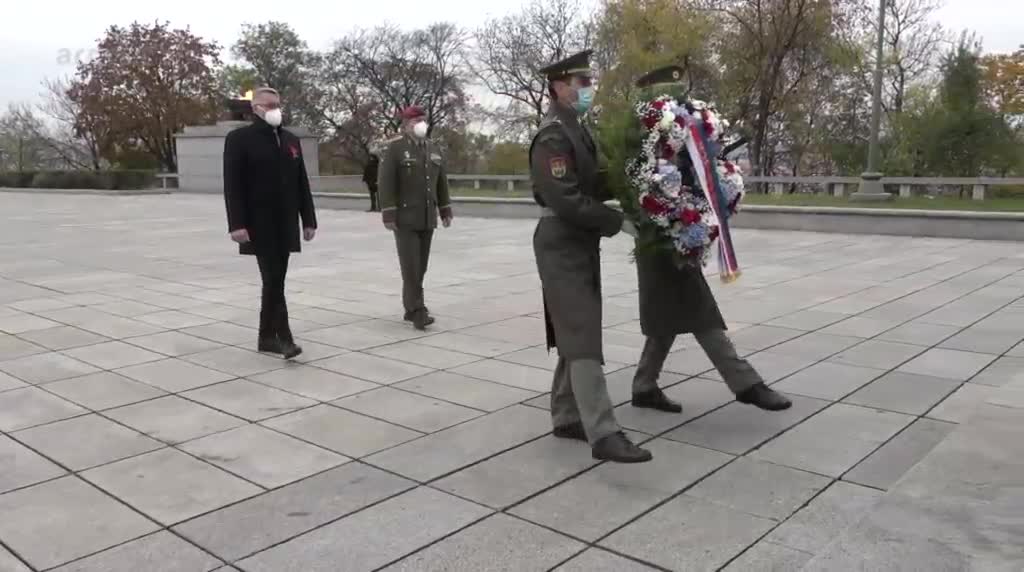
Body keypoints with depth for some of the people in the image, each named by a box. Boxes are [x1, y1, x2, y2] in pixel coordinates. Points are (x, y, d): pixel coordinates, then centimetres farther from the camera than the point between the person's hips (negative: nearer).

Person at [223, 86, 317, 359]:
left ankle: (267, 337, 17)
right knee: (273, 280, -9)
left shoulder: (291, 140, 15)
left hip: (285, 224, 6)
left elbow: (301, 184, 15)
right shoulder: (239, 138, -3)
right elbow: (233, 185, -10)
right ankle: (284, 337, -6)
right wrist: (237, 224, -18)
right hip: (260, 225, -6)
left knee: (276, 280, 9)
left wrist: (308, 220, 10)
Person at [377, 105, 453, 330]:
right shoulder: (395, 148, -8)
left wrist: (445, 210, 12)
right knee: (411, 266, -9)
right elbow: (385, 183, -13)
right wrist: (388, 215, -18)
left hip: (427, 218, 6)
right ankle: (418, 312, -8)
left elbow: (441, 182, 15)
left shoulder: (433, 148, 10)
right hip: (404, 218, -6)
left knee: (420, 266, 8)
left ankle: (411, 309, 18)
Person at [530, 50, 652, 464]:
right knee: (583, 339, -12)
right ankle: (603, 434, -13)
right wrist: (612, 221, -16)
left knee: (576, 337, 14)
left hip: (581, 244, 10)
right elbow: (564, 199, -25)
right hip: (562, 246, -10)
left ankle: (566, 417, 24)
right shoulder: (552, 136, -17)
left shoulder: (576, 129, 15)